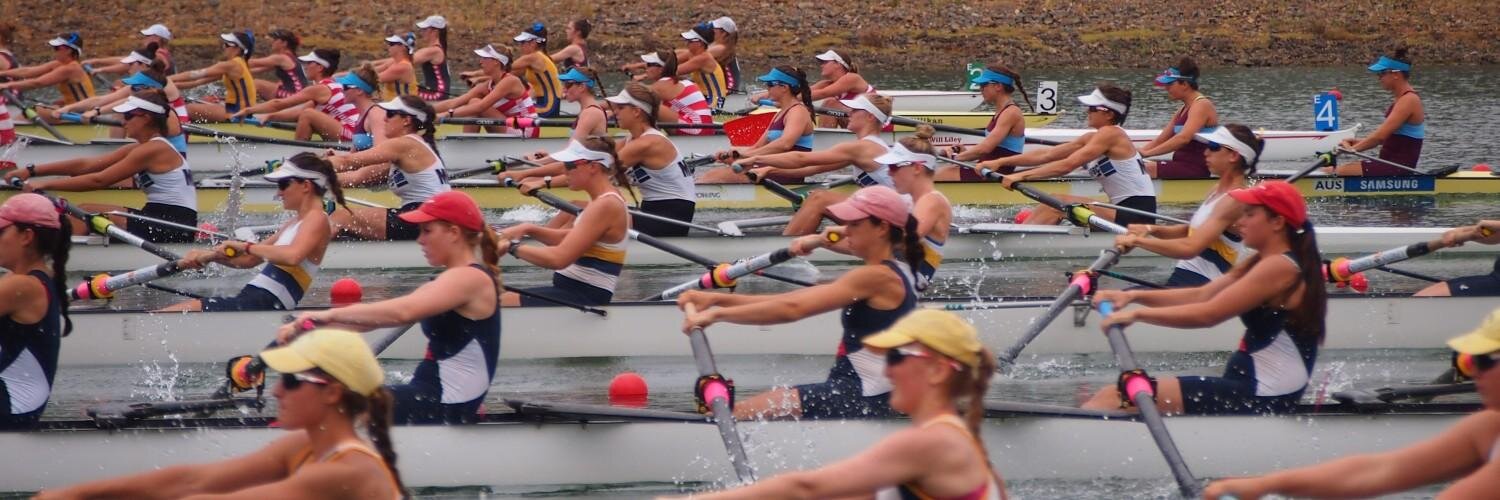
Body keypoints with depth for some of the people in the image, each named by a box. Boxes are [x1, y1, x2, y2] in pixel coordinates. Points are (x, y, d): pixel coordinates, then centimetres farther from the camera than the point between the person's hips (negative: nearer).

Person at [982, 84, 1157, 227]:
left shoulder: (1110, 134, -12)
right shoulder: (1092, 138, 14)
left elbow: (1067, 165, -20)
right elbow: (1046, 155, 10)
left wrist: (1022, 176, -22)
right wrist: (1000, 162, 5)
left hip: (1136, 216, -9)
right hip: (1125, 211, 9)